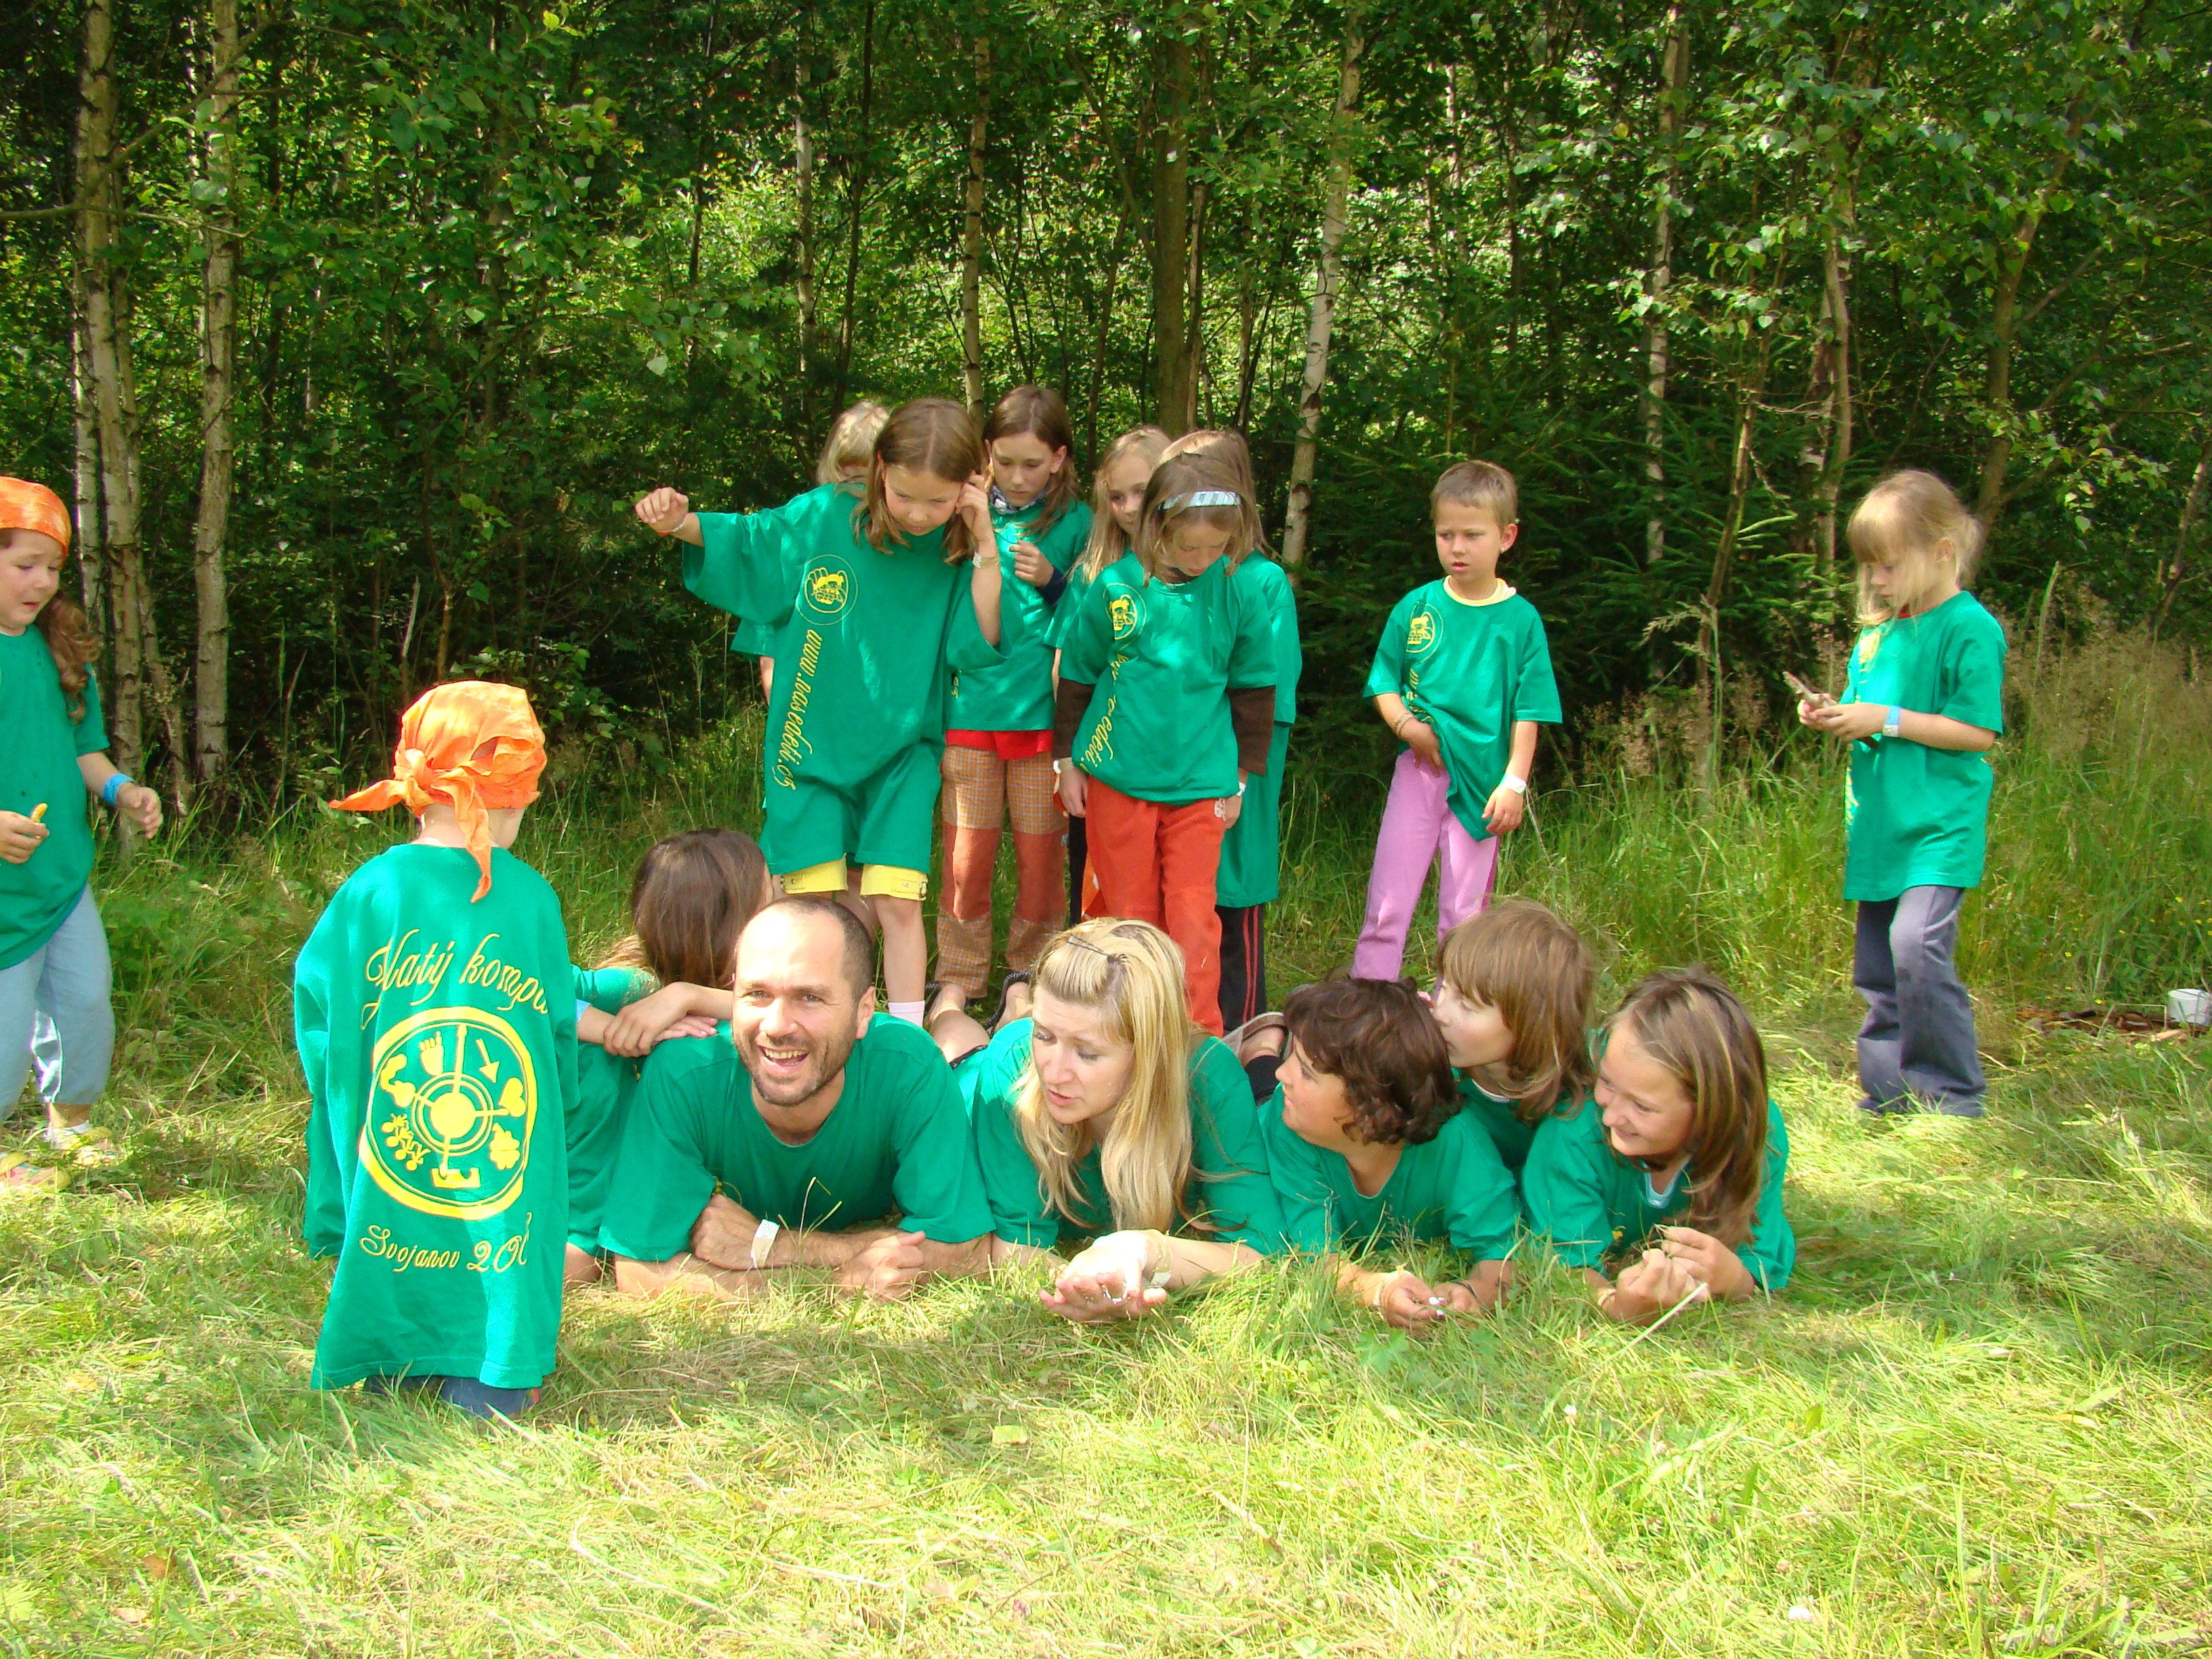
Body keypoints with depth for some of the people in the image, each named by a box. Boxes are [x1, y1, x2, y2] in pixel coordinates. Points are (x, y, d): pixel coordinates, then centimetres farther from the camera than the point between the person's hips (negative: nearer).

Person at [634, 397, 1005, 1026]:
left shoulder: (958, 550, -7)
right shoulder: (823, 518, -9)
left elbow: (979, 644, -15)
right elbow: (746, 544, 7)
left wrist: (986, 548, -22)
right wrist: (681, 523, -10)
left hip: (903, 751, 0)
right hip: (812, 745, 0)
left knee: (896, 903, -6)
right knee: (822, 907, 0)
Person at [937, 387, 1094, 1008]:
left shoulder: (1075, 523, 2)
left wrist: (1053, 582, -10)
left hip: (1044, 713, -1)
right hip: (971, 707, 1)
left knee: (1040, 856, 4)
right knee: (967, 856, 3)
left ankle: (1030, 977, 19)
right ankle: (958, 984, 15)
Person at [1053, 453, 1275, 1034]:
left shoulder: (1237, 593, -5)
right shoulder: (1115, 589, -6)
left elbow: (1254, 687, 8)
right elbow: (1077, 675, 8)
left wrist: (1242, 774, 10)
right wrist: (1068, 760, 10)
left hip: (1199, 783, 0)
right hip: (1118, 777, 0)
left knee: (1194, 916, -1)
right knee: (1129, 915, 9)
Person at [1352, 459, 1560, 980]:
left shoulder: (1520, 619, -2)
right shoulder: (1416, 607, 3)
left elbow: (1529, 711, -1)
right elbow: (1384, 680, 8)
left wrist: (1514, 782, -7)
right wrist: (1405, 724, -10)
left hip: (1481, 779, -1)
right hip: (1419, 768, 1)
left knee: (1464, 912, 6)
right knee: (1387, 903, 0)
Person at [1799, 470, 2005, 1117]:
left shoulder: (1969, 628, -10)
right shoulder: (1877, 631, 13)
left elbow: (1978, 732, -14)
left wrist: (1886, 720, -16)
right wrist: (1834, 718, 1)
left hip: (1940, 826, -8)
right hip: (1880, 826, 8)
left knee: (1917, 946, -22)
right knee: (1875, 969, 9)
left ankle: (1955, 1100, -11)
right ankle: (1886, 1100, 19)